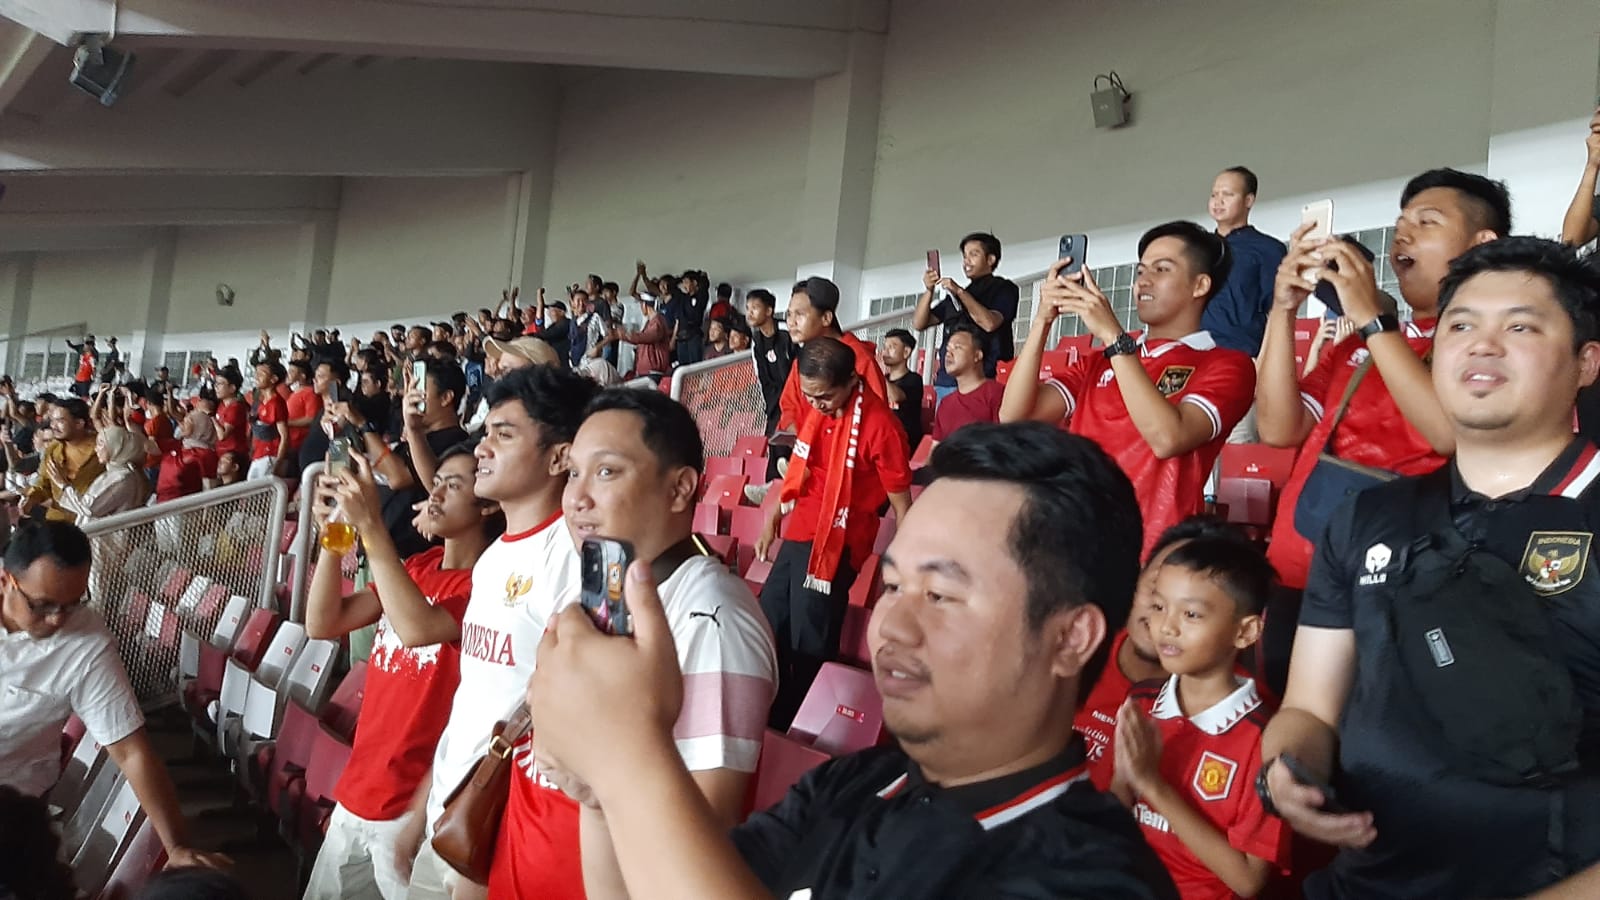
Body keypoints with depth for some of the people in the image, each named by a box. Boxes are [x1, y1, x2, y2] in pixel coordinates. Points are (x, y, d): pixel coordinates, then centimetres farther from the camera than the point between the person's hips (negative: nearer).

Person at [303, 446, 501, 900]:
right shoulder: (417, 566, 9)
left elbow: (417, 627, -31)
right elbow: (323, 624, 4)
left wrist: (371, 526, -28)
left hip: (415, 806, -7)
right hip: (358, 790, 8)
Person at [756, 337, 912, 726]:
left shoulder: (878, 425, -21)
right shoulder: (814, 407, 2)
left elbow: (901, 507, -16)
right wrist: (771, 520, 22)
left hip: (836, 546, -8)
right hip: (797, 537, 8)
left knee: (808, 647, 1)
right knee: (768, 630, 19)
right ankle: (771, 717, 37)